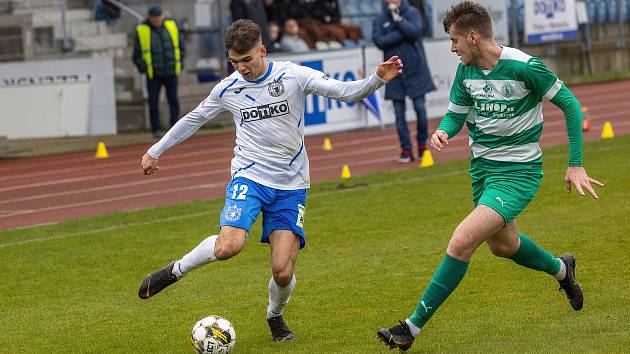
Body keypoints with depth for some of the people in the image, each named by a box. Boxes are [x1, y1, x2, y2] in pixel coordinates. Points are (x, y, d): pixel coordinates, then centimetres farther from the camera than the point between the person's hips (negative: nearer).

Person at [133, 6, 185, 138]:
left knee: (173, 100, 4)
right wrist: (143, 68, -6)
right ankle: (156, 129, 0)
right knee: (153, 101, -5)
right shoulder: (141, 31, -4)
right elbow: (137, 54, 2)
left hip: (171, 73, 2)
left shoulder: (172, 26, 3)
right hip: (153, 74, -2)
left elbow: (181, 46, 14)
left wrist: (180, 63, 6)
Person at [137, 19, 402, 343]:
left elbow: (346, 92, -7)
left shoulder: (293, 75, -5)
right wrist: (156, 151, 23)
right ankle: (175, 271, -2)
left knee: (283, 272, -9)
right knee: (229, 246, -29)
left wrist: (377, 80, -26)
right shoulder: (228, 88, 1)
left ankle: (275, 316, 24)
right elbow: (194, 119, 17)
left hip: (291, 185, 0)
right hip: (249, 177, 0)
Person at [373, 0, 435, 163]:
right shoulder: (379, 20, 4)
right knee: (399, 112, 2)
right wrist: (402, 33, -14)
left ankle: (422, 144, 12)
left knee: (420, 108, -3)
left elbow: (414, 32, -15)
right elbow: (379, 41, -9)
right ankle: (406, 149, 7)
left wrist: (398, 18, -9)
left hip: (415, 69, -1)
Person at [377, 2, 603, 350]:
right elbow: (455, 113, 10)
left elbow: (570, 104, -11)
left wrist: (575, 164, -12)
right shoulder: (466, 71, -2)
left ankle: (413, 327, -13)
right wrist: (442, 131, -15)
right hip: (482, 166, 8)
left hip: (518, 171, -8)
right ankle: (561, 269, 56)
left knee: (461, 242, -20)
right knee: (502, 245, 26)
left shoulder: (524, 67, -21)